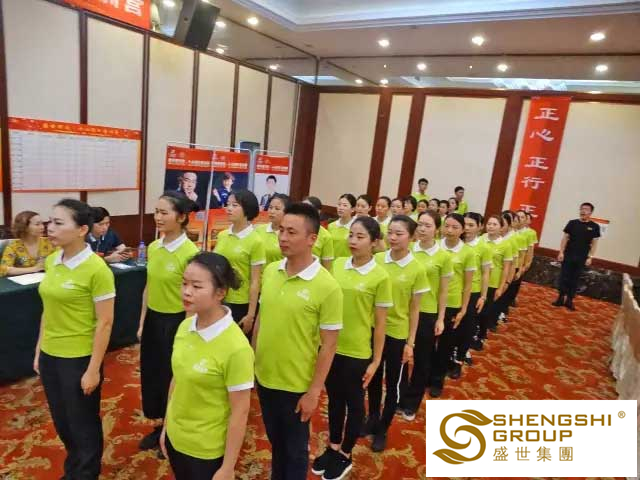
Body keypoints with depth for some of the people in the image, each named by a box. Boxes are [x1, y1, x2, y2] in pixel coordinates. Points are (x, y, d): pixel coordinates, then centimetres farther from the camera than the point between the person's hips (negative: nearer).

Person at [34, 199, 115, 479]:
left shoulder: (97, 269, -20)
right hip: (50, 356, 7)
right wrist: (39, 351, 13)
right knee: (61, 421, 24)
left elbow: (105, 323, -17)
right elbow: (48, 310, 11)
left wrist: (93, 369, -15)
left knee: (83, 425, 14)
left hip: (79, 358, -7)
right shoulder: (51, 262, 1)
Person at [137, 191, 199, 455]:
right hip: (154, 319, 7)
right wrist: (142, 323, 13)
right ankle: (160, 426, 41)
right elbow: (149, 287, 10)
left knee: (174, 376, 10)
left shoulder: (190, 252, -20)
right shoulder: (153, 248, 2)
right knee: (150, 372, 19)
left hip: (176, 322, -7)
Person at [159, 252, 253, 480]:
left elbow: (240, 412, -19)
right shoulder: (184, 326, -9)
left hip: (207, 450, -6)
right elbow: (177, 379, 5)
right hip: (176, 438, 6)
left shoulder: (236, 347, -27)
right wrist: (166, 426, 12)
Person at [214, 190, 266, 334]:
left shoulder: (255, 241, -12)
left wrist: (251, 314, -12)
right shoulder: (222, 235, 3)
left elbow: (255, 281, -12)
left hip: (241, 304, -5)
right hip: (219, 300, 5)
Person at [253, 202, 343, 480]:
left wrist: (314, 391, -13)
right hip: (264, 377, 5)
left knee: (295, 448, 18)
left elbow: (328, 345, -16)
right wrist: (252, 360, 10)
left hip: (296, 385, -5)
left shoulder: (327, 287, -21)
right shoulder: (270, 271, -5)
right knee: (275, 440, 27)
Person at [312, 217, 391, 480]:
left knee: (354, 403, 16)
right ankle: (333, 447, 42)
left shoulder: (380, 276, -13)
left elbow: (380, 323, -8)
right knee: (334, 399, 20)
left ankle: (345, 455, 36)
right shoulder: (337, 265, -2)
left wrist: (376, 360, -5)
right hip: (331, 346, 4)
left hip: (357, 352, -4)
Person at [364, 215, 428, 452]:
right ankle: (373, 419, 43)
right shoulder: (376, 259, -7)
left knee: (393, 384, 14)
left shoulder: (417, 269, -13)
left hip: (398, 333, -2)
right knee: (374, 378, 20)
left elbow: (414, 309, -7)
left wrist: (410, 342, -6)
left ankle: (382, 430, 35)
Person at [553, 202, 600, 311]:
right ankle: (561, 298, 13)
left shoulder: (594, 226, -1)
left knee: (575, 279, 8)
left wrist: (590, 257, -4)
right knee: (564, 277, 4)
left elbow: (594, 243, 1)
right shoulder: (572, 223, 0)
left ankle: (569, 300, 16)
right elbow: (565, 238, 2)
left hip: (582, 258, 0)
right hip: (568, 255, 0)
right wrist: (561, 252, -4)